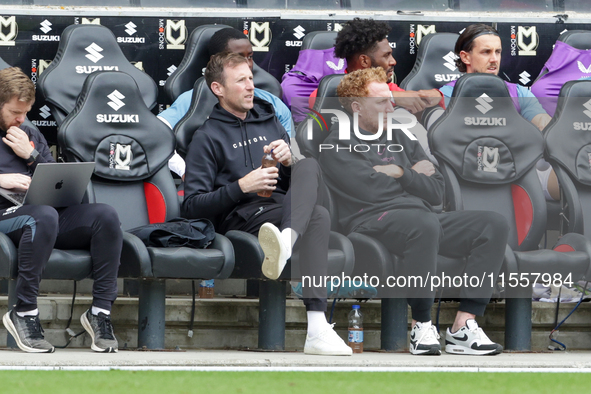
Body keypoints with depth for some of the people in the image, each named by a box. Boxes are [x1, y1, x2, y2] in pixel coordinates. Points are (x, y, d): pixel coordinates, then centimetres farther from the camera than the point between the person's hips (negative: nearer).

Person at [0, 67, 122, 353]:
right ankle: (24, 311, -35)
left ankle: (100, 310, -21)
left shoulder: (32, 136, 29)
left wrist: (32, 155, 7)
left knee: (105, 216, -20)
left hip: (45, 215, 6)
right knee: (44, 216, -41)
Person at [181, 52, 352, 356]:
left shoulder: (269, 121, 27)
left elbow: (305, 178, 24)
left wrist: (290, 161, -1)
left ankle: (286, 241, -57)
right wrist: (241, 187, -14)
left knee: (308, 165, -27)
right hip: (241, 216, -5)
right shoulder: (208, 138, 9)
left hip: (289, 208, 5)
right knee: (318, 216, -34)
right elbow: (192, 207, 0)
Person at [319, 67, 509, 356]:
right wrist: (414, 176, 5)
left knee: (494, 225, -15)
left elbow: (436, 191, 16)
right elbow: (370, 189, -12)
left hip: (422, 217, 7)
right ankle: (421, 327, -29)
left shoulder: (400, 139, 26)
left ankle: (462, 327, -23)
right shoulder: (338, 145, 5)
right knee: (425, 224, -40)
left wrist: (399, 173, 0)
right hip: (375, 221, -7)